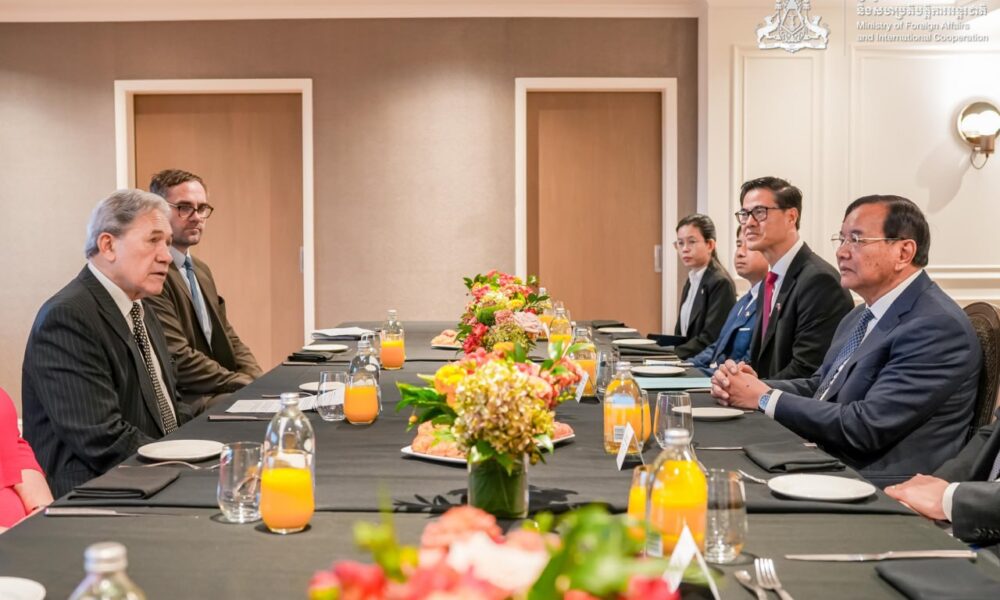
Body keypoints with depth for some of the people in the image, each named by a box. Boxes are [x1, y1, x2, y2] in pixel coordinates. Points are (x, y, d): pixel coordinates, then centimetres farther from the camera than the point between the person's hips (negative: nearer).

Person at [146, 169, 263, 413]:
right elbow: (178, 359, -18)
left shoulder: (202, 271, 18)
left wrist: (259, 382, 1)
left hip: (218, 393, 9)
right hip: (182, 402, -9)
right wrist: (246, 385, -15)